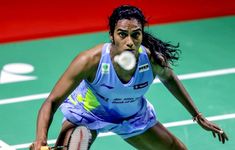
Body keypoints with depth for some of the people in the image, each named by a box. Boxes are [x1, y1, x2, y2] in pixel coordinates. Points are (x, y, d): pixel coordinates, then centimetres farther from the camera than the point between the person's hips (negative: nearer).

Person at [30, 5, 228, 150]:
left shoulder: (154, 60, -28)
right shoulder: (91, 61, -37)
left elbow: (169, 79, -2)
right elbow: (52, 102, -32)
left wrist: (198, 116, 5)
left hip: (134, 117, 4)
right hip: (87, 113, -3)